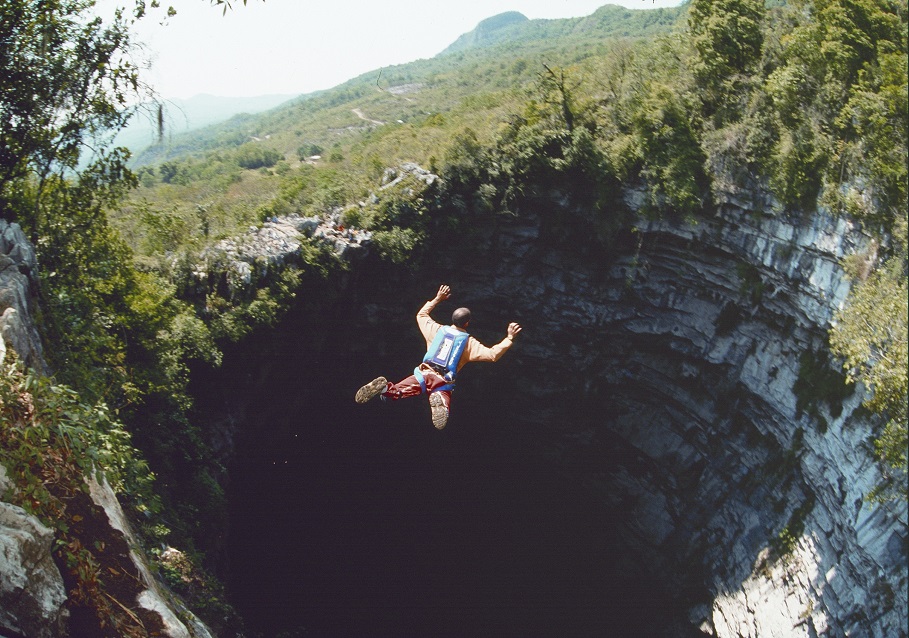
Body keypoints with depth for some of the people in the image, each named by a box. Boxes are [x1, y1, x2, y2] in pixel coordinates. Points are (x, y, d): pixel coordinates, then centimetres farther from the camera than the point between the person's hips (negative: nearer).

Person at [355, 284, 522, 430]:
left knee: (396, 391, -8)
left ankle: (385, 388, -45)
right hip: (443, 383, -2)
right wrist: (509, 338, 11)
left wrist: (437, 299, 37)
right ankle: (439, 402, -45)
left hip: (424, 374, 2)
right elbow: (493, 354, 2)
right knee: (442, 415, -8)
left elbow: (421, 315, 31)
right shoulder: (469, 342, 6)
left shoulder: (437, 329, 13)